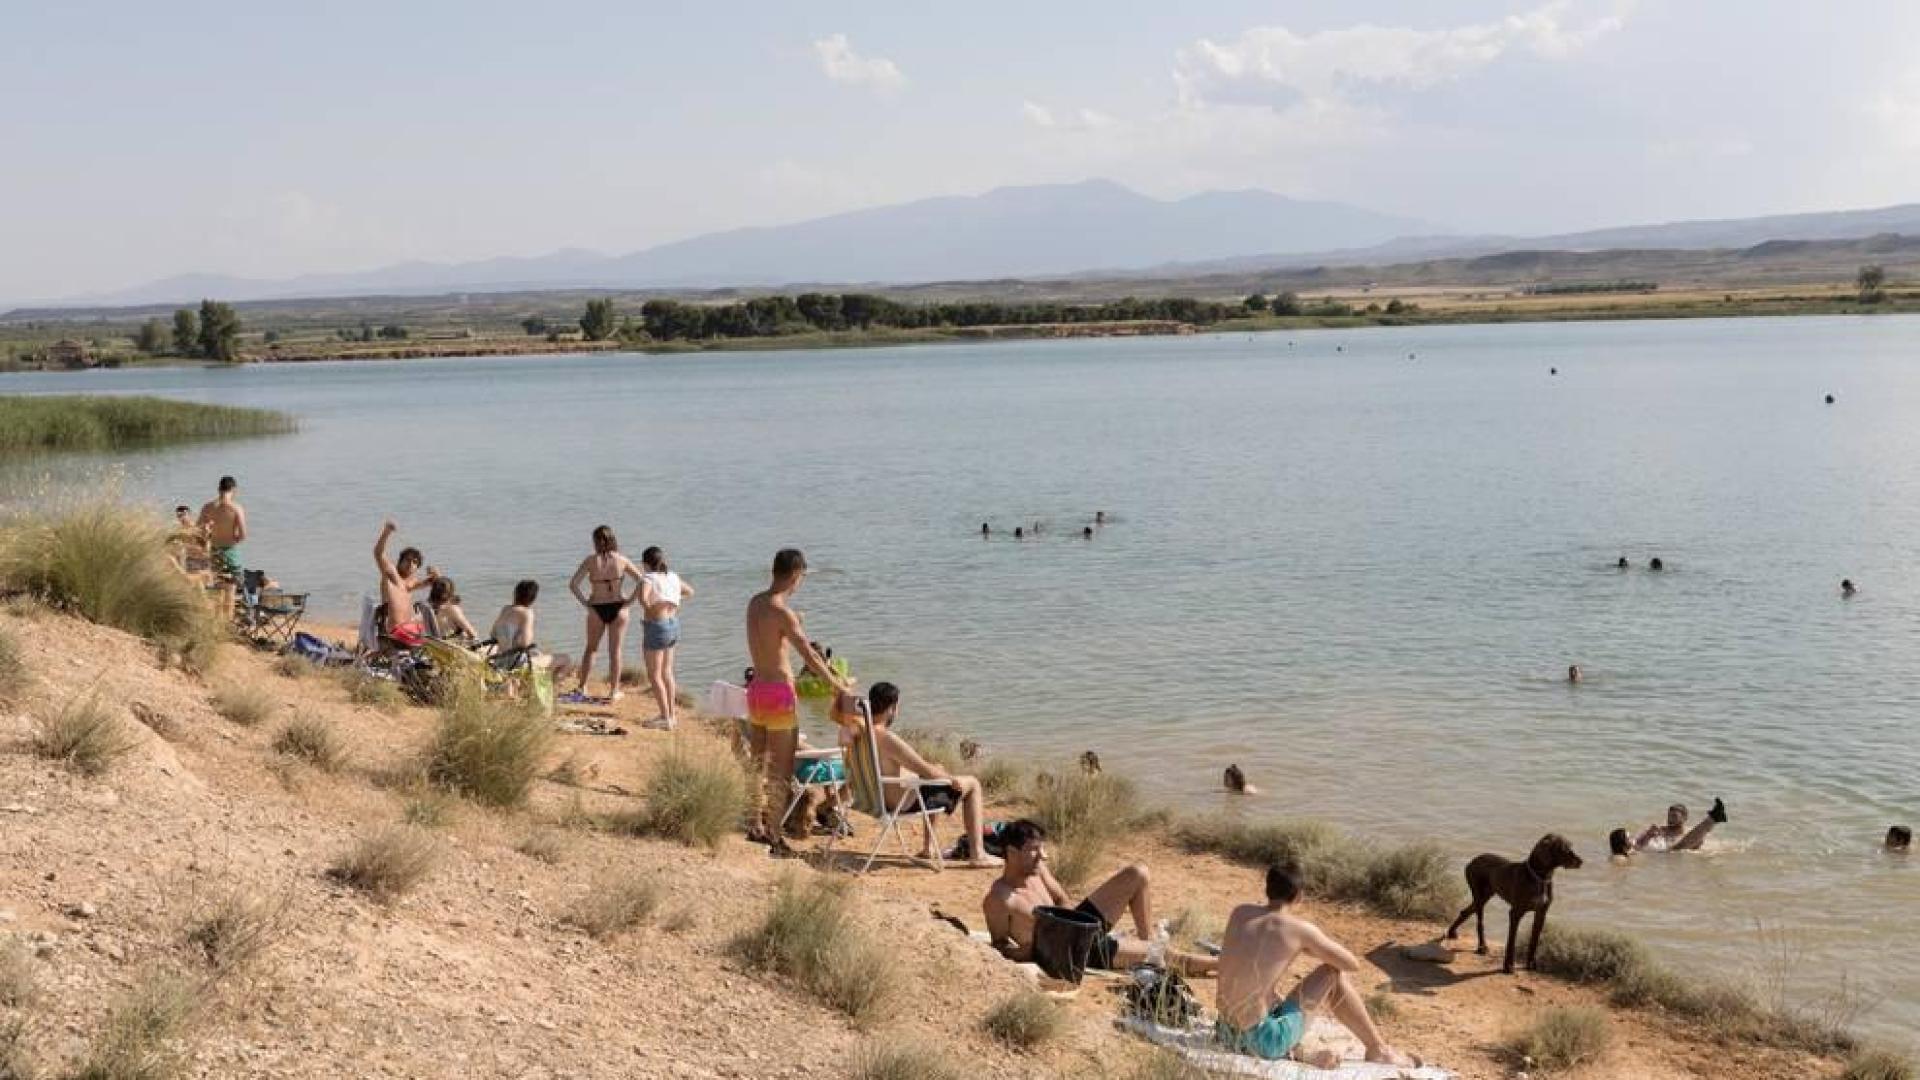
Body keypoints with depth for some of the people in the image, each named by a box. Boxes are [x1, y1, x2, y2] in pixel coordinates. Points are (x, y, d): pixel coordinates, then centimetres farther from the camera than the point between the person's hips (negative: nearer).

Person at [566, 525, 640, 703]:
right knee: (615, 650, 8)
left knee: (590, 649, 18)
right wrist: (631, 600, -2)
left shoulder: (591, 561, -6)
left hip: (596, 609, 0)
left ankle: (581, 688, 19)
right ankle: (614, 691, 12)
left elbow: (573, 585, -11)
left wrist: (585, 602, -3)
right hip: (618, 608, 0)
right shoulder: (622, 560, -4)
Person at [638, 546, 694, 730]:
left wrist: (648, 608, -16)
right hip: (673, 625, 8)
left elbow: (643, 598, -36)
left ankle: (665, 718, -2)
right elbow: (690, 592, 21)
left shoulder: (648, 578, -17)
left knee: (654, 675, 0)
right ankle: (671, 713, 25)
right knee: (666, 672, 18)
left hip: (656, 627, -8)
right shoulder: (673, 577, 6)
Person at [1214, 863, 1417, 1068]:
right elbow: (1352, 964, 5)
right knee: (1335, 974, 6)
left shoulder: (1239, 913, 6)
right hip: (1265, 1039, -6)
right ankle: (1378, 1049, 19)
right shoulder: (1301, 928, -10)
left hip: (1230, 1035, 6)